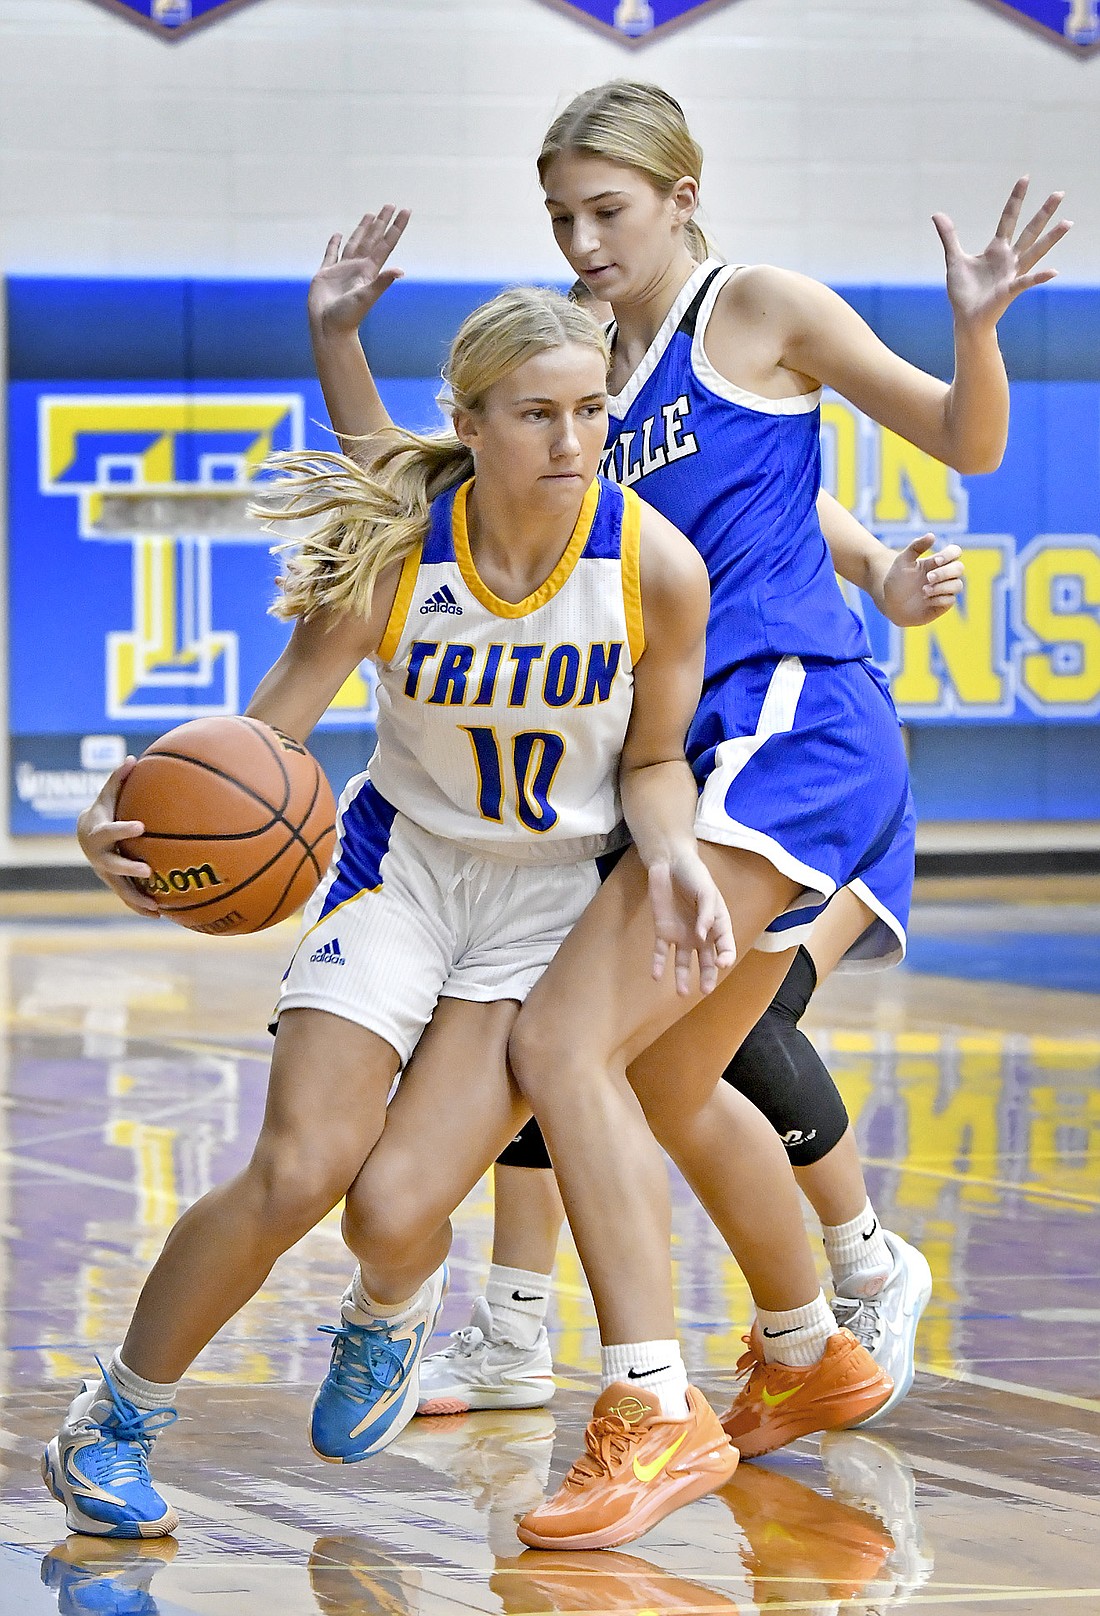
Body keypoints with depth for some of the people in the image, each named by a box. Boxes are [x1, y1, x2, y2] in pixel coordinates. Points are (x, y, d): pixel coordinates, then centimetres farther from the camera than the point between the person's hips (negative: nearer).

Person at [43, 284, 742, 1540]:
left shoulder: (657, 566, -19)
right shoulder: (393, 554, -20)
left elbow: (653, 761, -2)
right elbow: (259, 739, -21)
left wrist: (673, 859, -24)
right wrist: (136, 809, -42)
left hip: (555, 895, 0)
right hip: (401, 860, 0)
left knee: (397, 1209, -13)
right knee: (295, 1174, -13)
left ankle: (390, 1309, 27)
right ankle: (114, 1418, 10)